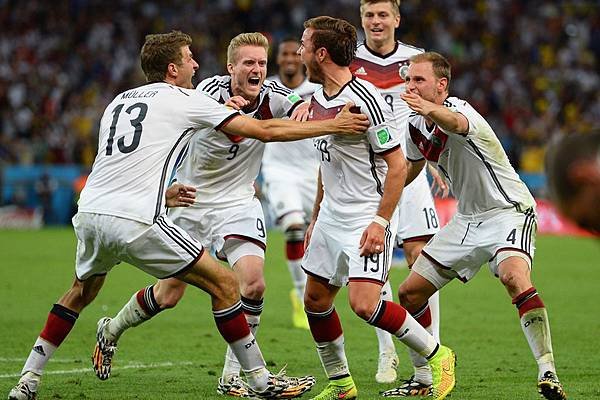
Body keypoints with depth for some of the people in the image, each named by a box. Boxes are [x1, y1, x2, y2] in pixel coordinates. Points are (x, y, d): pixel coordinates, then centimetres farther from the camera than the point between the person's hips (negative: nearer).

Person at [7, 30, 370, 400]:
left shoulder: (119, 101, 22)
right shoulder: (185, 100, 4)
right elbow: (265, 131, 3)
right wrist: (334, 125, 8)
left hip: (90, 213, 7)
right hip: (137, 223, -7)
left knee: (82, 293, 31)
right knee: (225, 284, 3)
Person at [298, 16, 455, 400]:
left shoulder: (365, 100, -19)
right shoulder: (319, 99, 8)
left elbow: (397, 166, -18)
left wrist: (380, 222, -22)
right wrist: (315, 218, 21)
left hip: (367, 218, -9)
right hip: (332, 215, 9)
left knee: (364, 303, -19)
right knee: (316, 300, 9)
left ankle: (436, 354, -1)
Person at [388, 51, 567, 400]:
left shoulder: (459, 108, -23)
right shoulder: (416, 123, 2)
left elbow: (456, 123, -51)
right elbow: (411, 168, 22)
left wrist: (429, 109, -73)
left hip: (509, 211, -8)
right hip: (467, 219, 8)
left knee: (515, 278, -36)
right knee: (410, 293, 4)